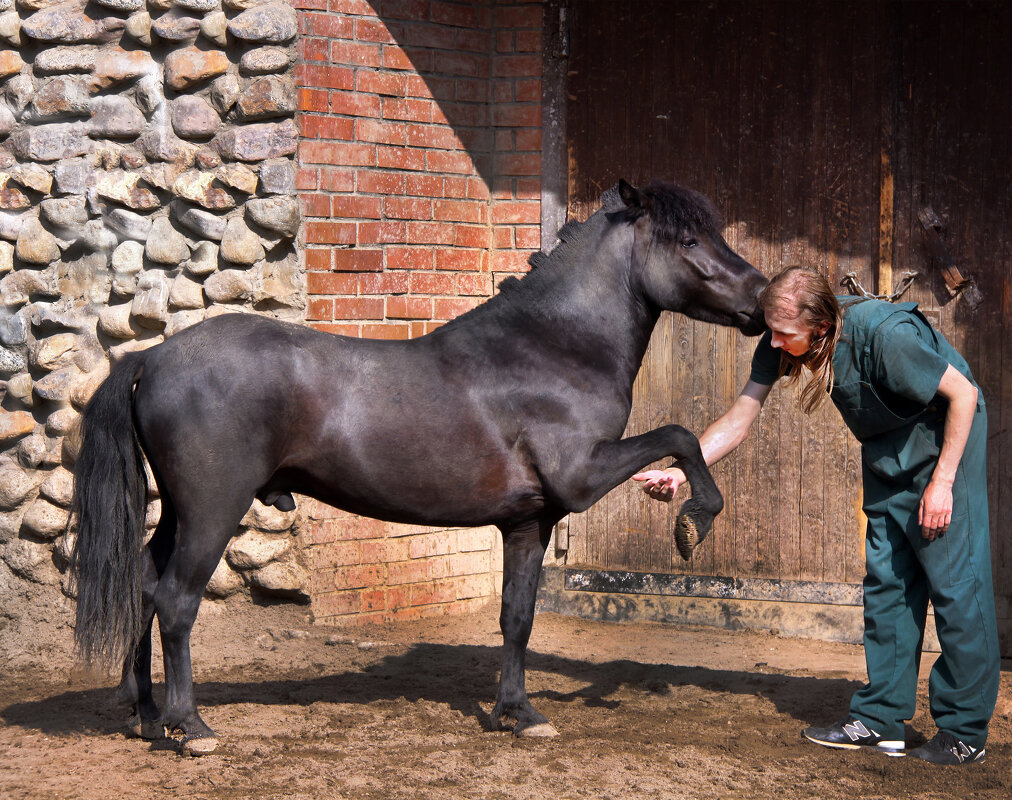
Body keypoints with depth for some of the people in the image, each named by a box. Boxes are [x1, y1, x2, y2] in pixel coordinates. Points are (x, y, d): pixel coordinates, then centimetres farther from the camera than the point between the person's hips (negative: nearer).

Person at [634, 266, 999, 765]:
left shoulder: (883, 334, -34)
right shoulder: (779, 344, -15)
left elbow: (963, 394, -24)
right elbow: (739, 419, -11)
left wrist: (942, 481, -23)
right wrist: (679, 471, -24)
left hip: (945, 436, -7)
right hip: (886, 451, 7)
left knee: (955, 578, -8)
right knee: (886, 579, 6)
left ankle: (964, 732, -2)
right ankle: (879, 719, 11)